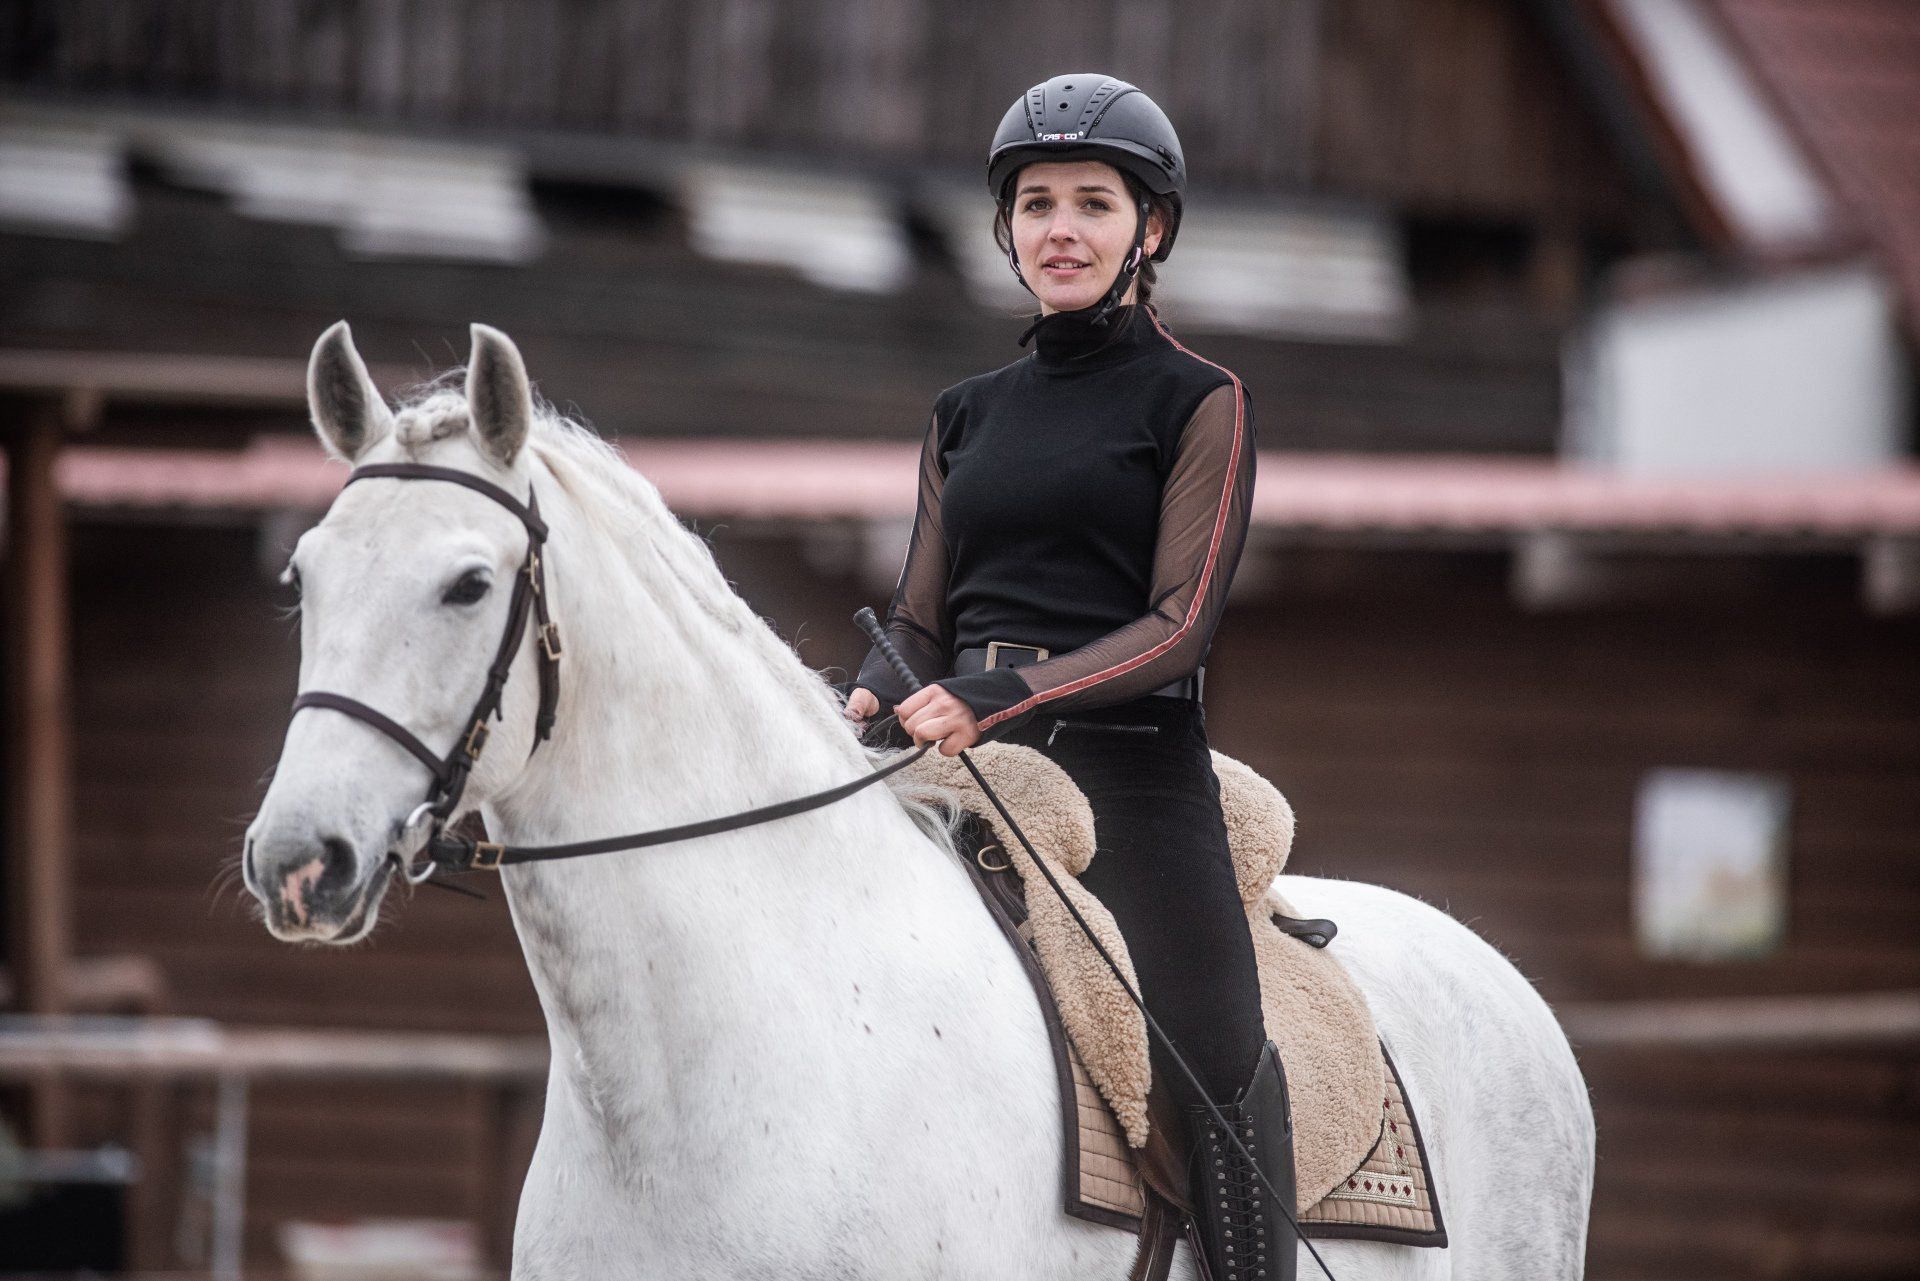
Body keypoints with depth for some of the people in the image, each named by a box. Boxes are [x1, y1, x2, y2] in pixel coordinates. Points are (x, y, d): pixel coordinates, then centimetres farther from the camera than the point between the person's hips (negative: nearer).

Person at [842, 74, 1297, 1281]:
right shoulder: (970, 414, 19)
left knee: (1222, 1073, -15)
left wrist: (1002, 698, -20)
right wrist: (864, 701, -6)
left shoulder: (1199, 403, 3)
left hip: (1133, 775, -5)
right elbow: (921, 620, 18)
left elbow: (1180, 626, -7)